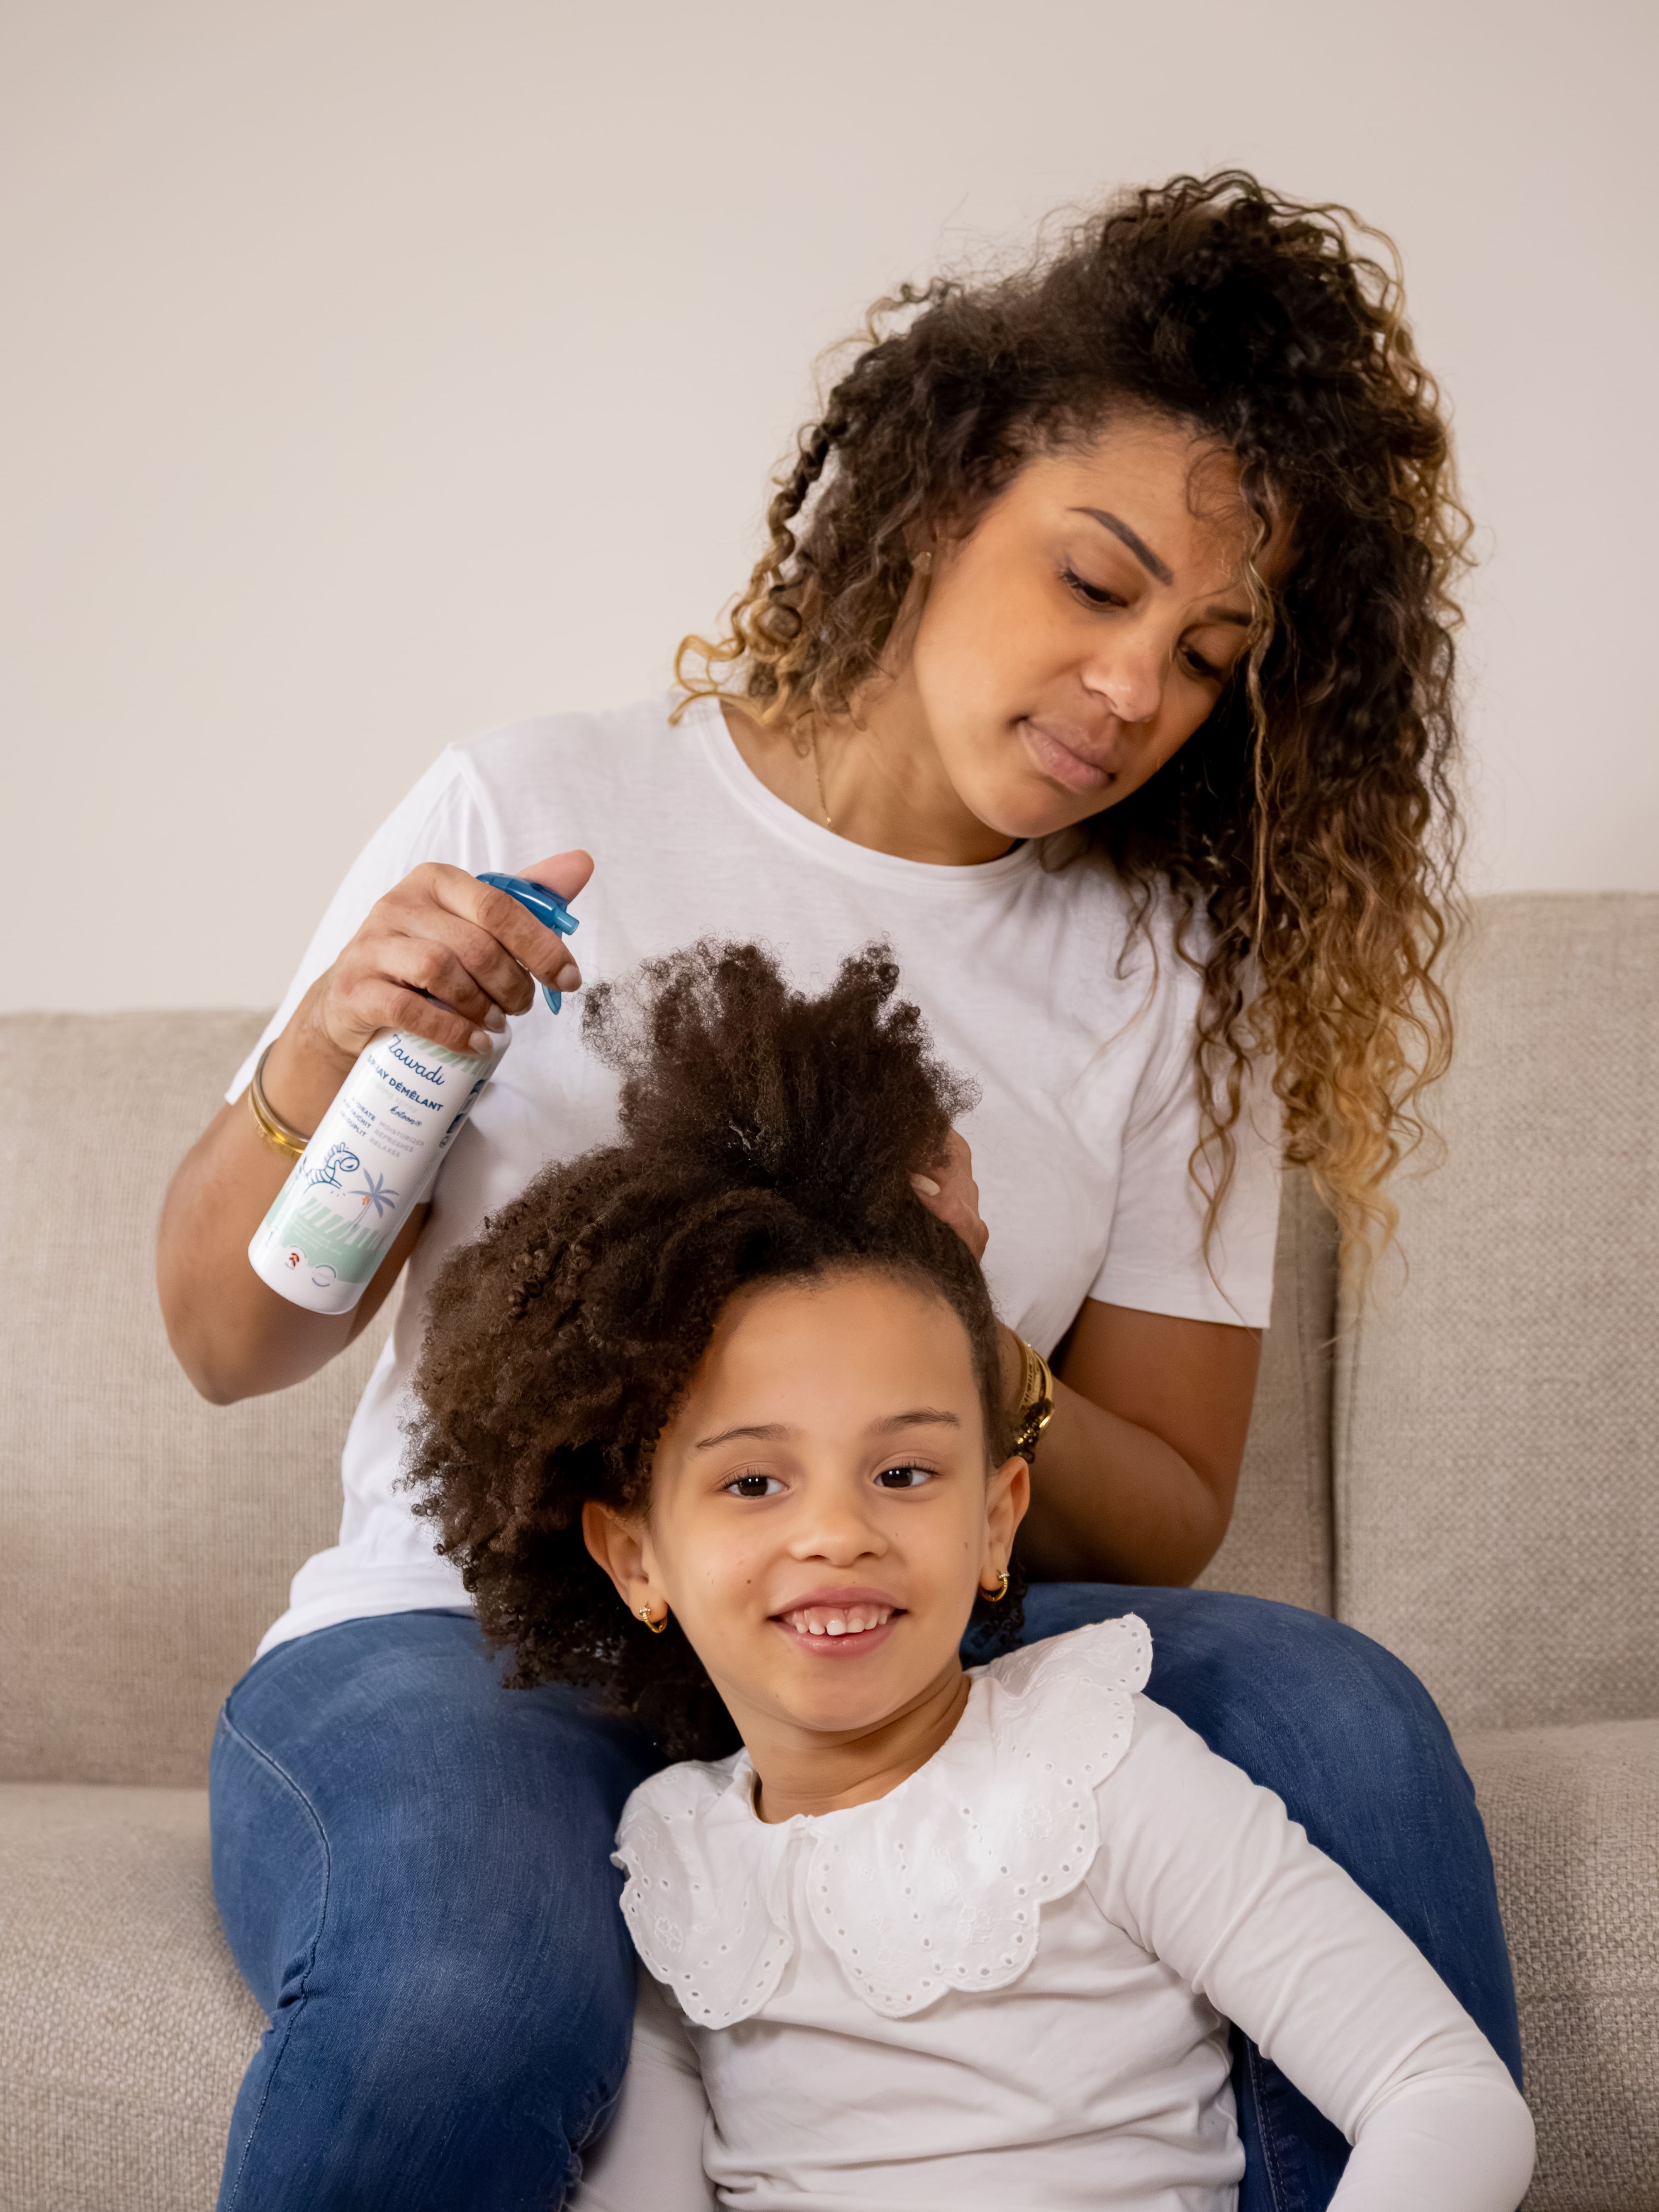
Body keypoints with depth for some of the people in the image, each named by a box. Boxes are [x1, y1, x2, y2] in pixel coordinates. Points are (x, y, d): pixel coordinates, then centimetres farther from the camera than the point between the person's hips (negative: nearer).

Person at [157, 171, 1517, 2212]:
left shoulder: (1170, 972, 6)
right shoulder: (541, 812, -1)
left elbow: (1162, 1522, 6)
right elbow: (228, 1340, 3)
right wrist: (327, 1065, -18)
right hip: (470, 1643, -2)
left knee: (1341, 1720, -26)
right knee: (469, 1993, -35)